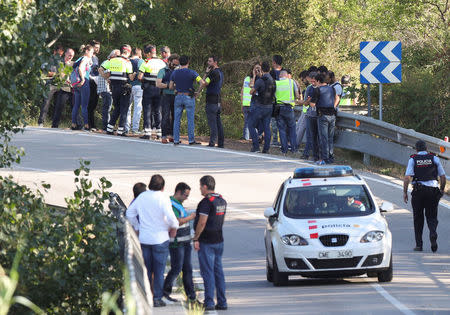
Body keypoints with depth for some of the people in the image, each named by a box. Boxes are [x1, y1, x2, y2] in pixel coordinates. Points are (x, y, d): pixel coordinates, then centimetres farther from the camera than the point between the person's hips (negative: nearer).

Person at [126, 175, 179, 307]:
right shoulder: (163, 198, -12)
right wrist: (174, 228, -2)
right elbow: (170, 217, -21)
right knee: (159, 270, 4)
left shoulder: (141, 197, 3)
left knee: (145, 270, 12)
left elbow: (130, 213, 9)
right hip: (160, 239, -4)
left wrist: (137, 228, 19)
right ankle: (157, 298, 5)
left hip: (143, 238, 4)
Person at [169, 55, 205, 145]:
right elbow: (202, 82, -19)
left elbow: (170, 87, 5)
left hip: (178, 97, 3)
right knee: (190, 119, 5)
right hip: (189, 97, -3)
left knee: (177, 119, 9)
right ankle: (191, 140, 7)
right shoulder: (192, 73, -11)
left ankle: (176, 140, 7)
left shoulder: (174, 73, 0)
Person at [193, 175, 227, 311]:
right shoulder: (222, 201, 10)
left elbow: (202, 222, -20)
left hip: (207, 242, -8)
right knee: (218, 271, 11)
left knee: (208, 272, -4)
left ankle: (209, 302, -5)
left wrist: (196, 239, -14)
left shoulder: (207, 202, -17)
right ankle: (222, 302, 12)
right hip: (219, 240, 8)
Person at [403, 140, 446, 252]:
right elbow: (443, 177, 5)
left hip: (418, 190, -1)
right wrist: (442, 190, 19)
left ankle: (419, 244, 11)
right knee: (431, 216, 10)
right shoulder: (434, 159, 6)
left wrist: (405, 192, -4)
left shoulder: (413, 160, 2)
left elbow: (407, 177, -9)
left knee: (418, 218, 11)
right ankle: (433, 233, -20)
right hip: (433, 190, 1)